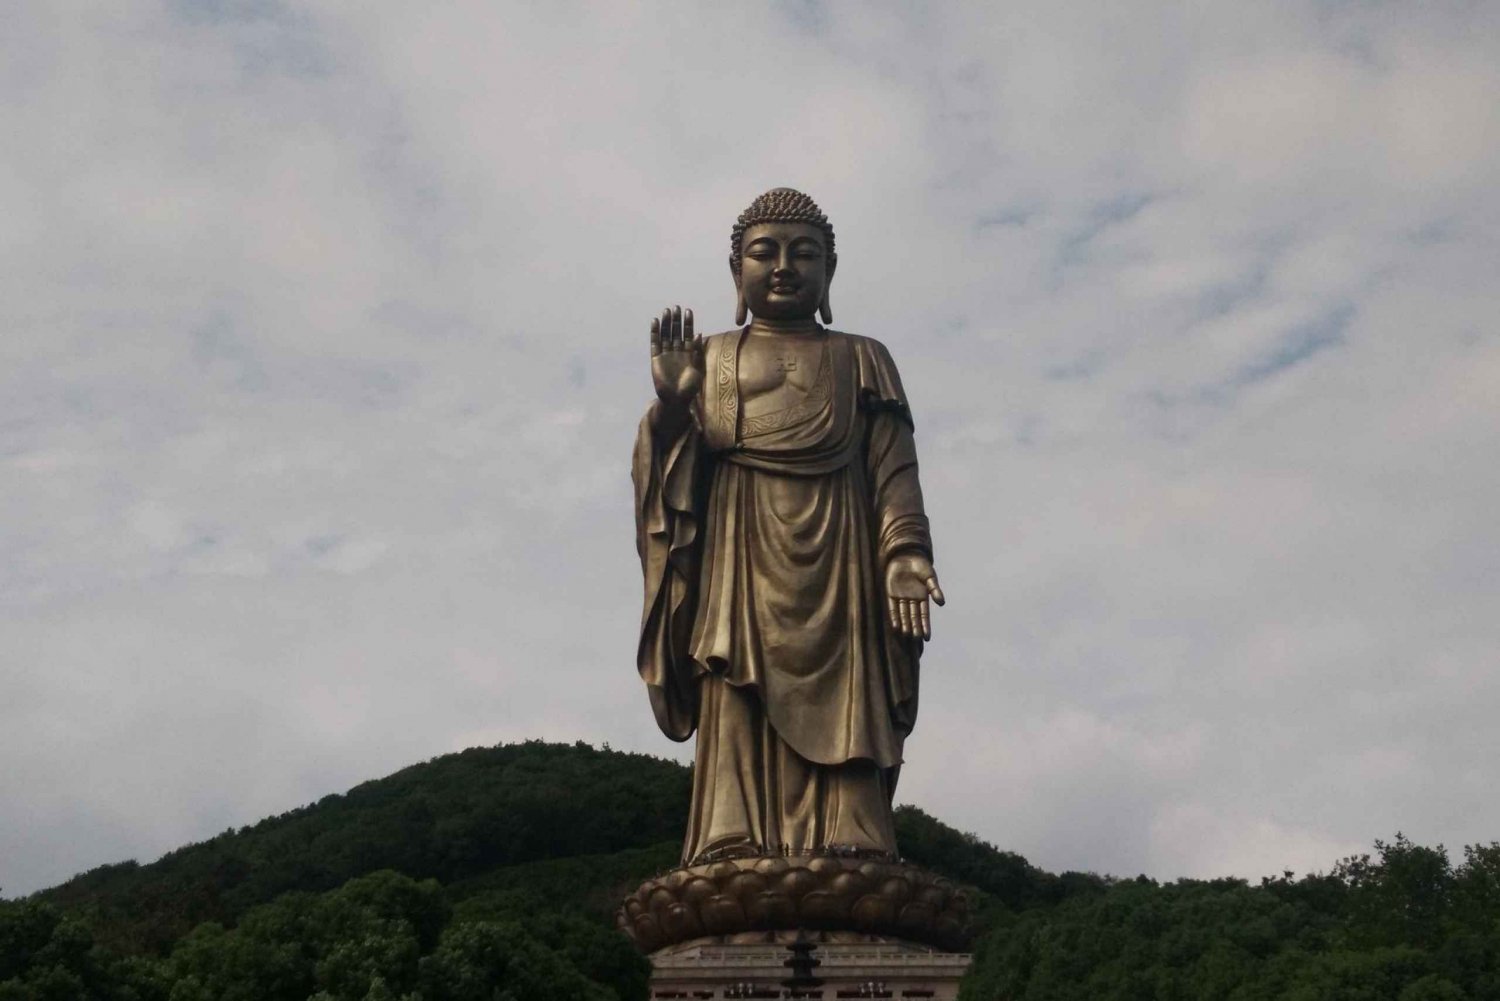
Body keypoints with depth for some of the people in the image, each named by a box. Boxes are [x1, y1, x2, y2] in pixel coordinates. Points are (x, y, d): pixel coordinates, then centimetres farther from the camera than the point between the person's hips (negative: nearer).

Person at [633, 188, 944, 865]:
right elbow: (675, 473, 12)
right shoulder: (709, 359, 20)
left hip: (837, 565, 0)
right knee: (737, 714, -13)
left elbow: (895, 471, 8)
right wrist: (672, 402, -7)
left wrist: (905, 558, -8)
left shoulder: (862, 360, 20)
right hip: (738, 558, 0)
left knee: (841, 722, -12)